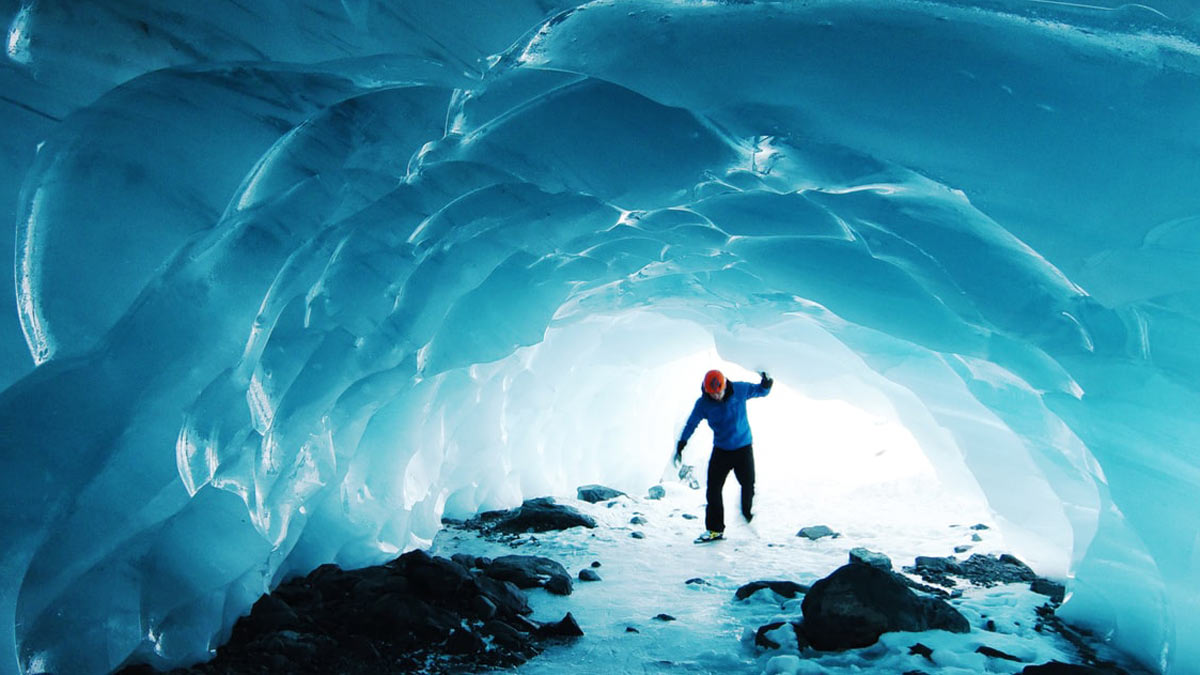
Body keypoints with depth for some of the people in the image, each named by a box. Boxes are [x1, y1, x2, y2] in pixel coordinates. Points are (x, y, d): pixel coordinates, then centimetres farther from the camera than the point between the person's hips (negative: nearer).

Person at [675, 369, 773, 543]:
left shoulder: (740, 390, -13)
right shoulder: (703, 404, -12)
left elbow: (760, 391, 2)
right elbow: (691, 424, -3)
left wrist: (766, 385, -21)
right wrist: (681, 445, -10)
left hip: (743, 448, -1)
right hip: (720, 450, 1)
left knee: (748, 487, 2)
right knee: (713, 489, -3)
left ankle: (751, 522, 25)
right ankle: (715, 530, 6)